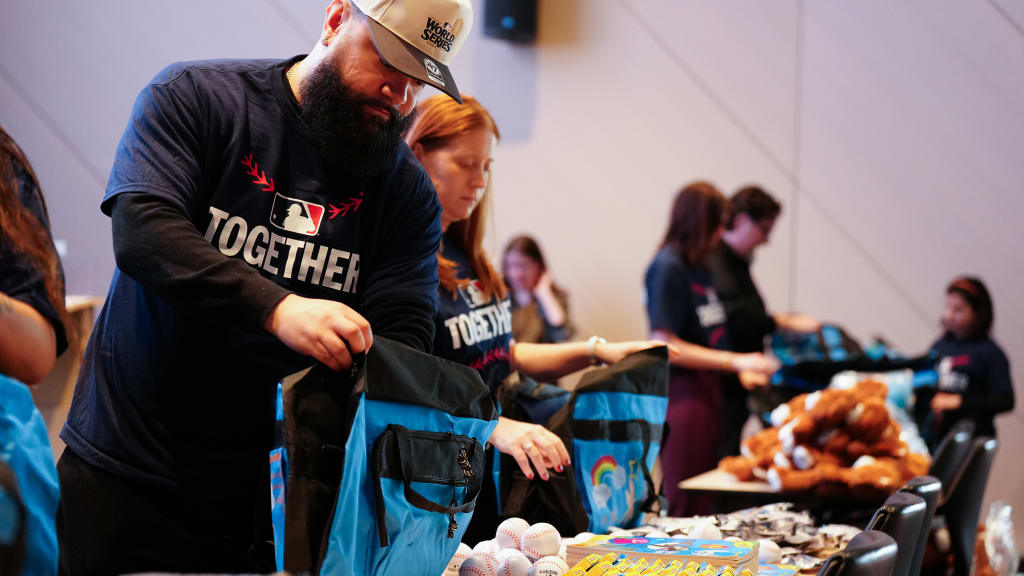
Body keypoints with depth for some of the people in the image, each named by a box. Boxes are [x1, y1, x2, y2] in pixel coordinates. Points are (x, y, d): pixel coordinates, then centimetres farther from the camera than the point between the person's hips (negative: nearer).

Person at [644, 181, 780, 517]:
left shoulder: (700, 267, 13)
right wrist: (735, 361, -17)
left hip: (708, 391, 9)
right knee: (686, 510, -7)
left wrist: (741, 369, 9)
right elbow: (664, 346, -17)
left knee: (706, 503, 12)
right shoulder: (668, 267, -12)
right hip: (681, 393, -9)